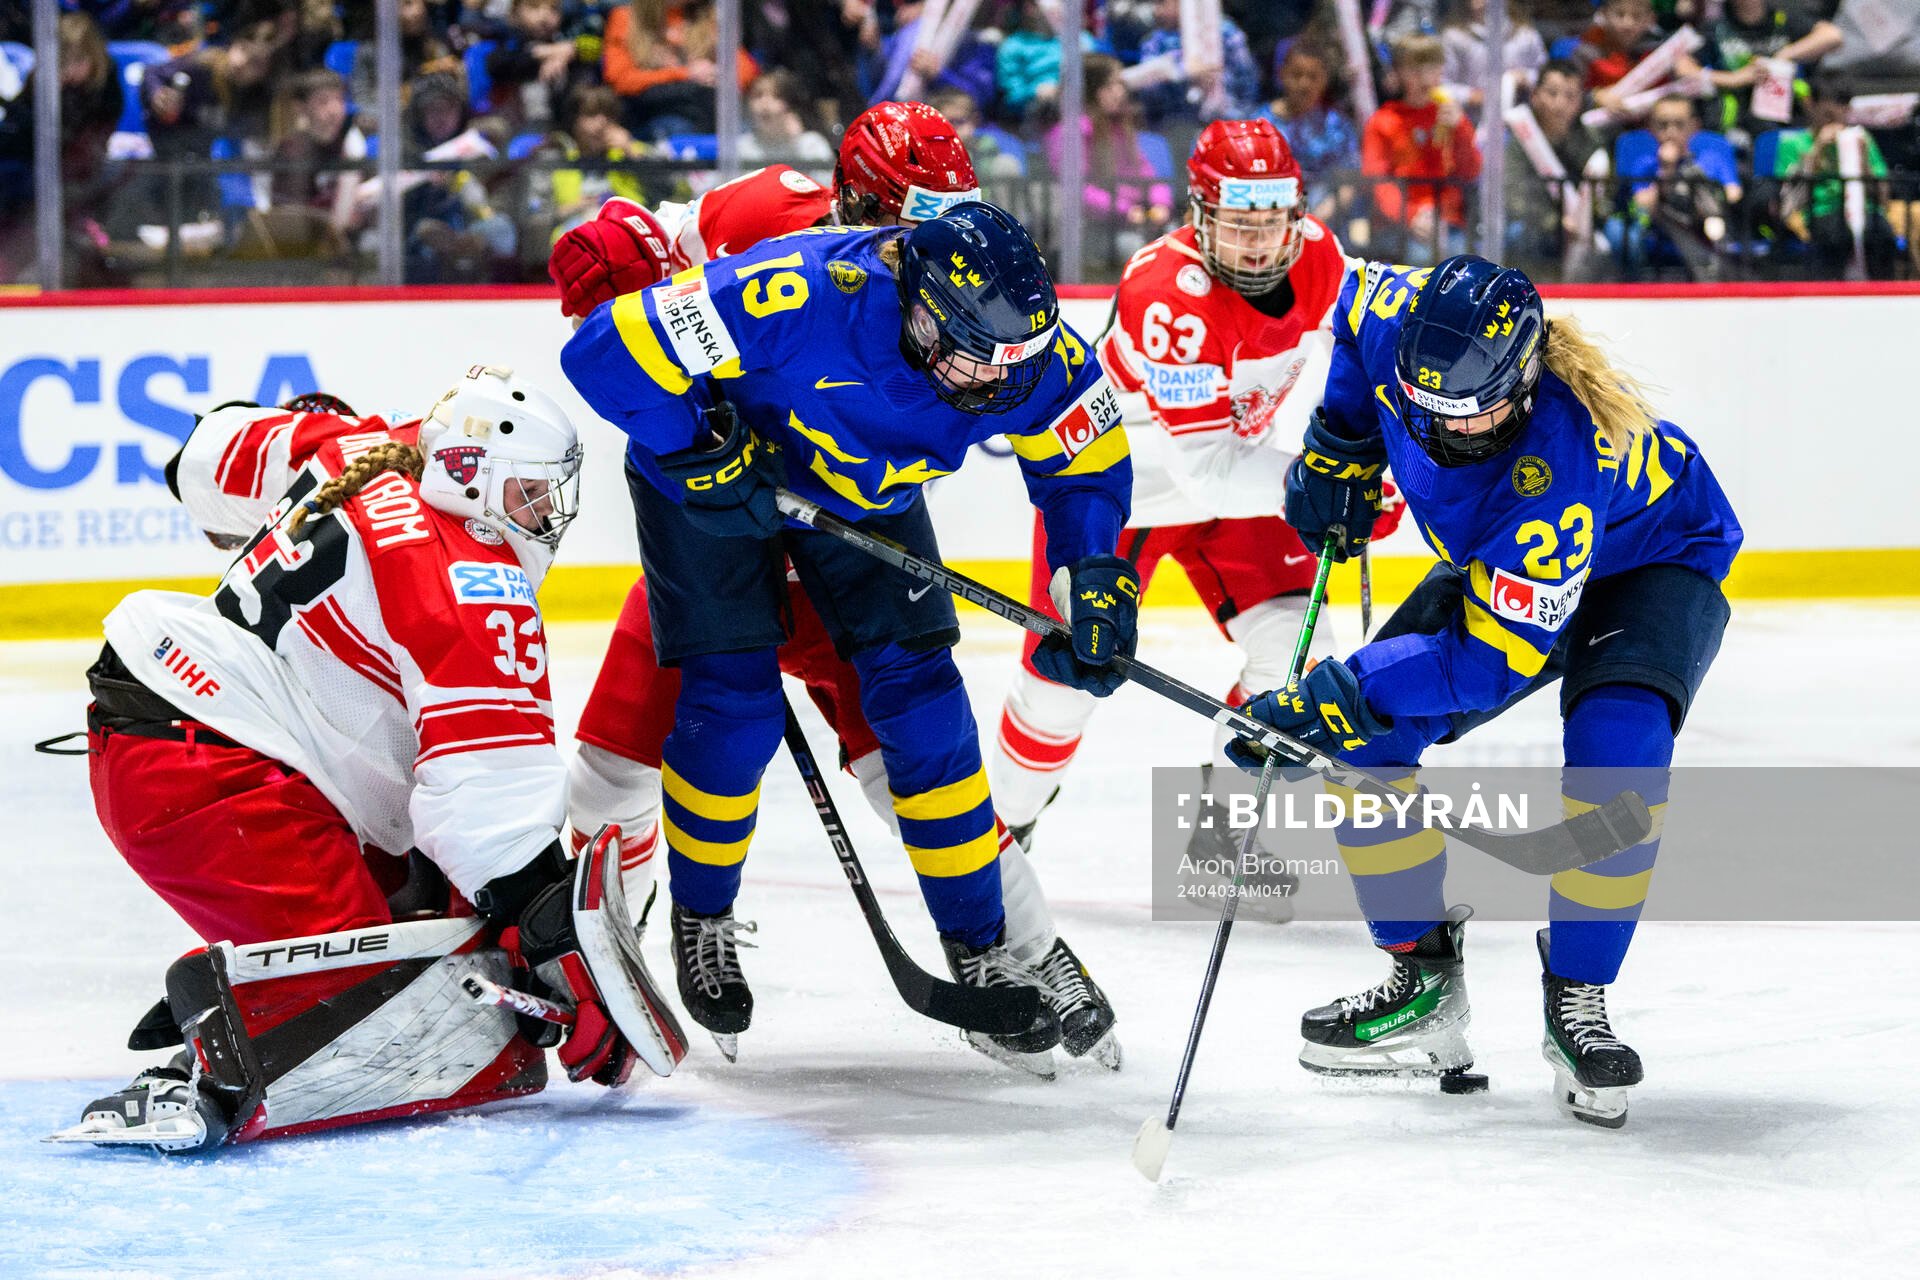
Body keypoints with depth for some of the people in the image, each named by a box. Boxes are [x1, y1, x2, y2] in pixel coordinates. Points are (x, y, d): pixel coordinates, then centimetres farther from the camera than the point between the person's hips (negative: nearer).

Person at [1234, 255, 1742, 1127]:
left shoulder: (1554, 464, -44)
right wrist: (1338, 451, -3)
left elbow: (1494, 661, -40)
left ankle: (1576, 998, -16)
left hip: (1654, 559, -6)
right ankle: (1423, 983, 4)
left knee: (1615, 747, -34)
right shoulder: (1397, 324, -29)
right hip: (1498, 565, 6)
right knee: (1361, 740, -11)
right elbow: (1358, 296, 0)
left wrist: (1351, 691, -45)